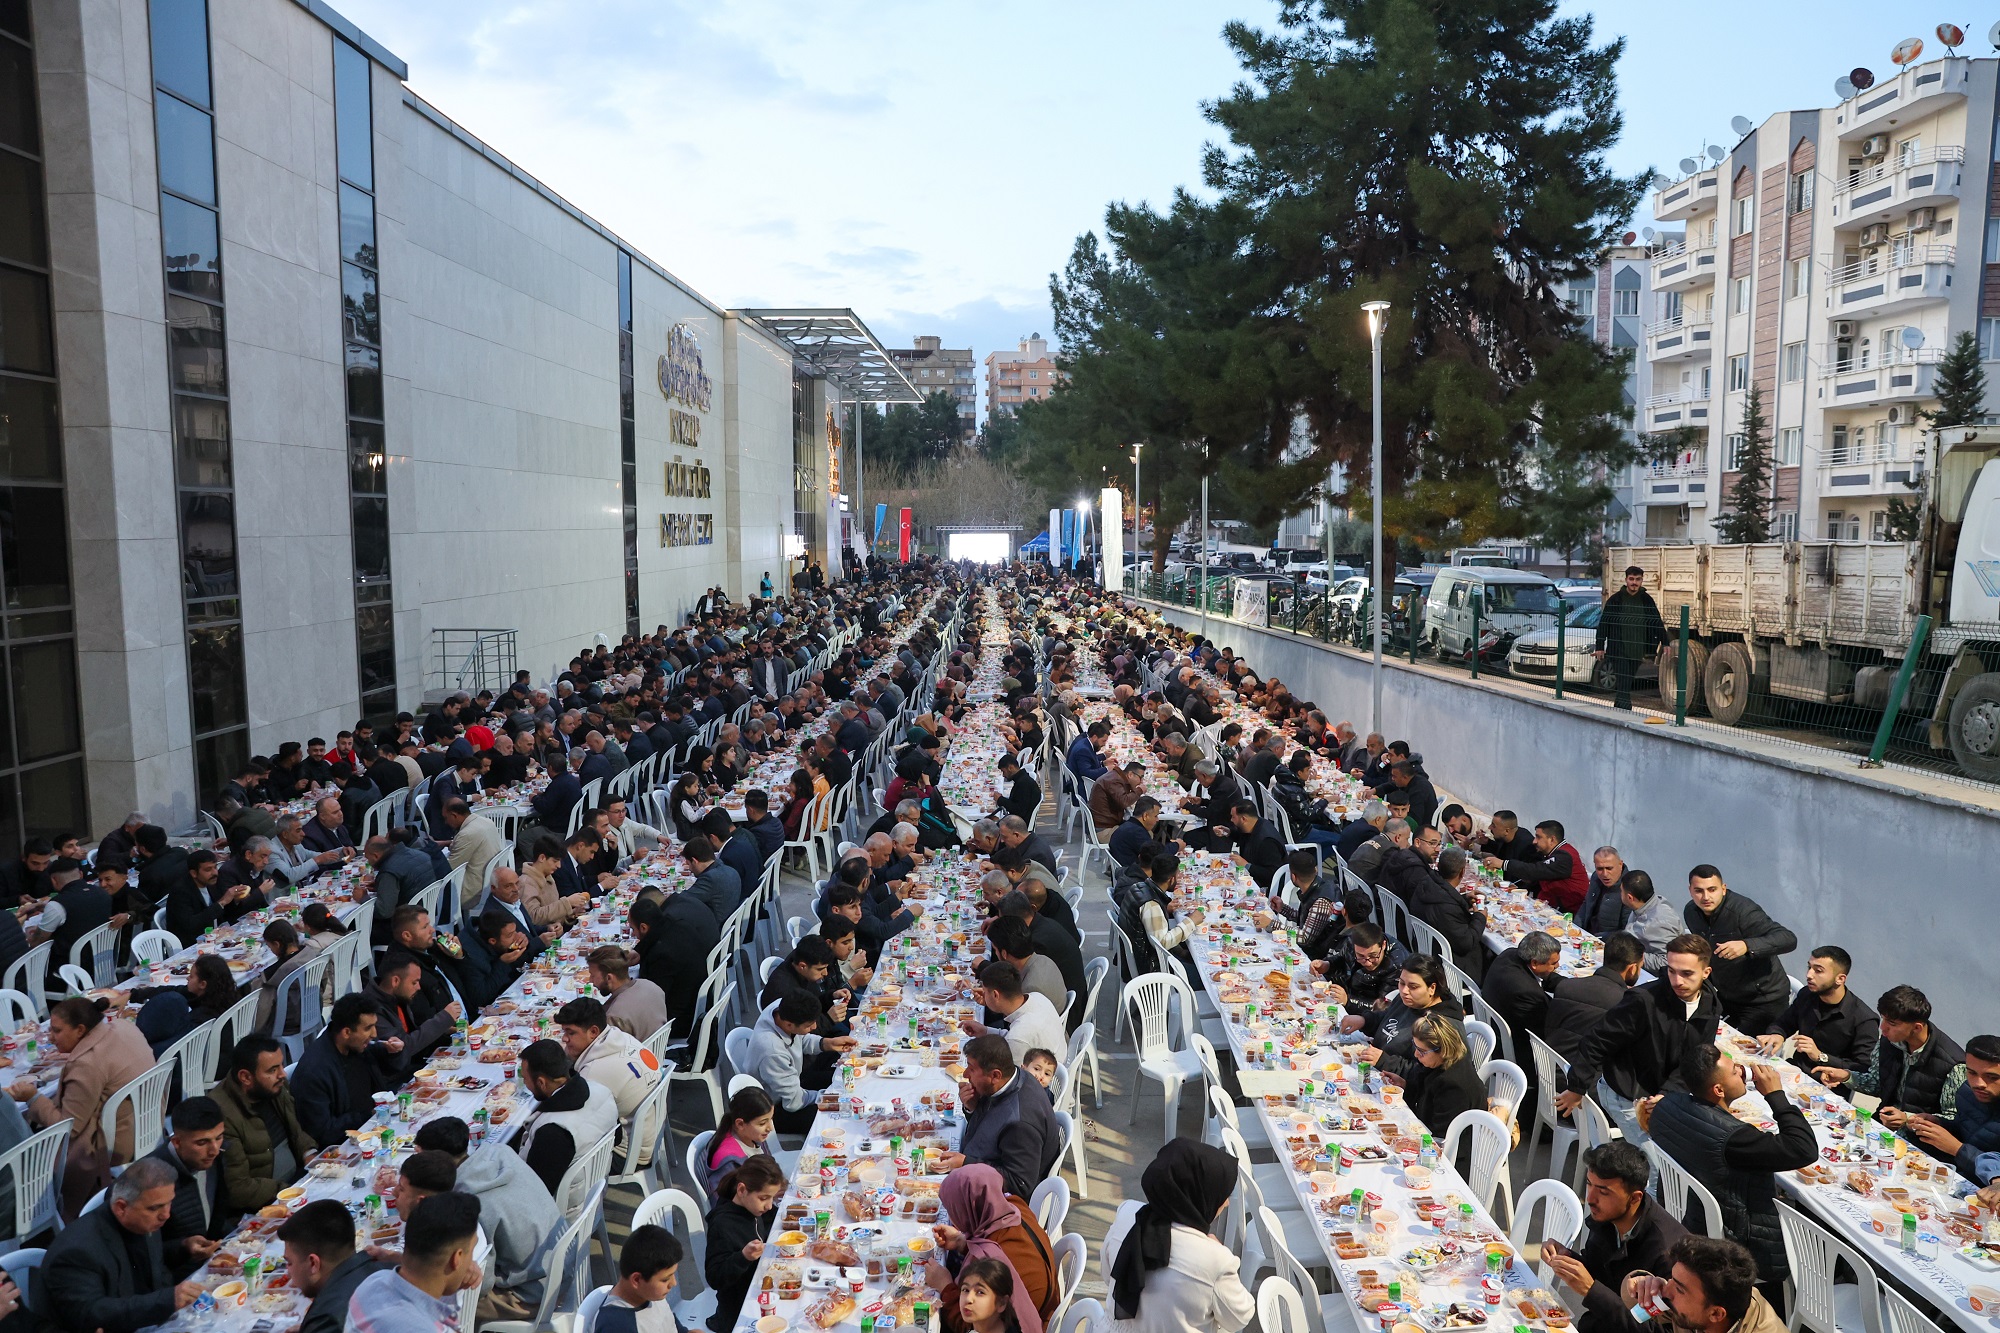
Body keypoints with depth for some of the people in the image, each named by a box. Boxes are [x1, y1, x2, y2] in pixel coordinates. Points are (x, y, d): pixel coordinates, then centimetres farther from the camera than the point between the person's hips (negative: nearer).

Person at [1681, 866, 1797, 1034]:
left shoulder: (1743, 910, -25)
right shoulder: (1691, 912, -3)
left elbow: (1789, 939, -34)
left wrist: (1747, 945, -47)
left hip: (1763, 1000, -6)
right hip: (1726, 997, 6)